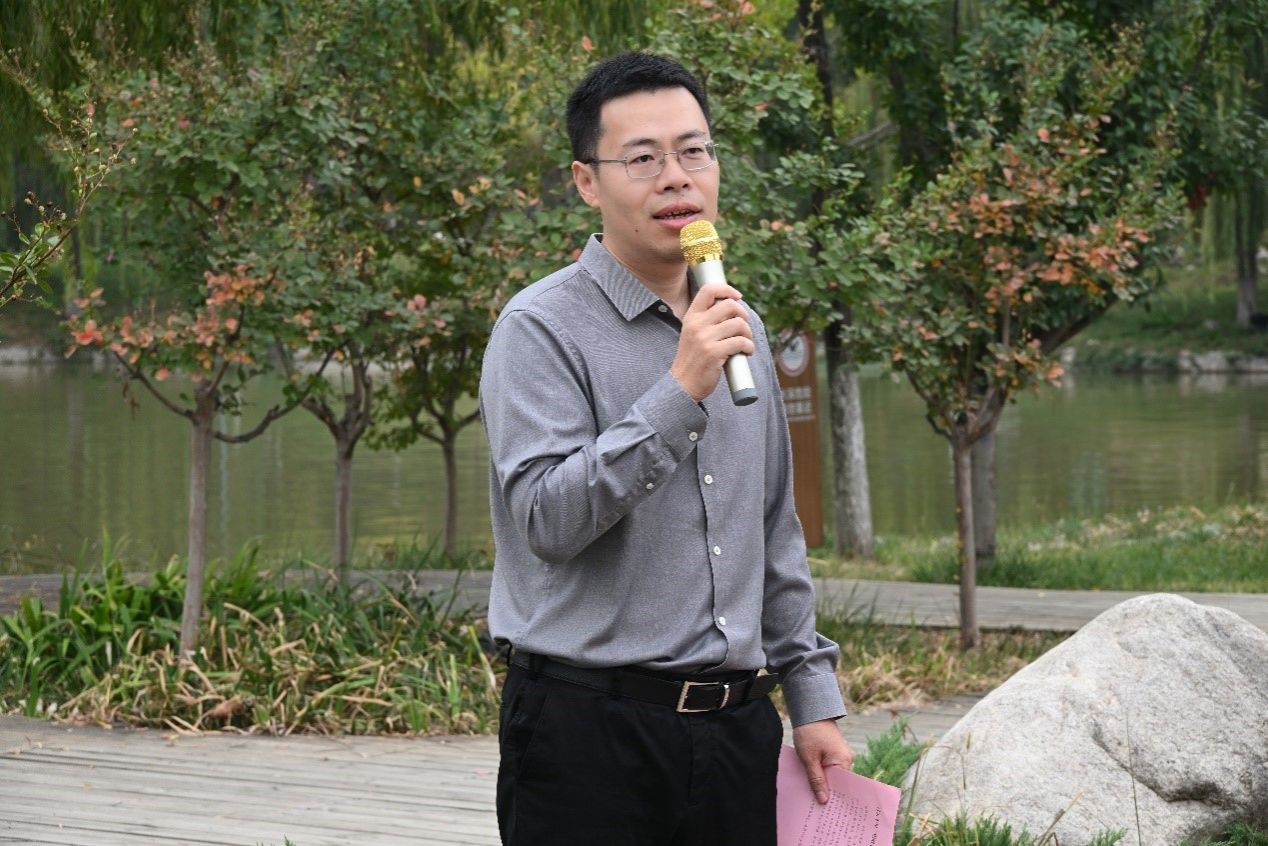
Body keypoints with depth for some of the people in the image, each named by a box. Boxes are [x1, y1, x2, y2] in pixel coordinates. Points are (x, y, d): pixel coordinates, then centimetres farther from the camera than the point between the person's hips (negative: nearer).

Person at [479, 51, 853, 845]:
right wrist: (679, 393, -22)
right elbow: (547, 519, -18)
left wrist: (814, 697, 16)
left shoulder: (741, 328, 14)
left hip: (736, 721, 6)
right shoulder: (543, 328, -7)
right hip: (589, 729, -6)